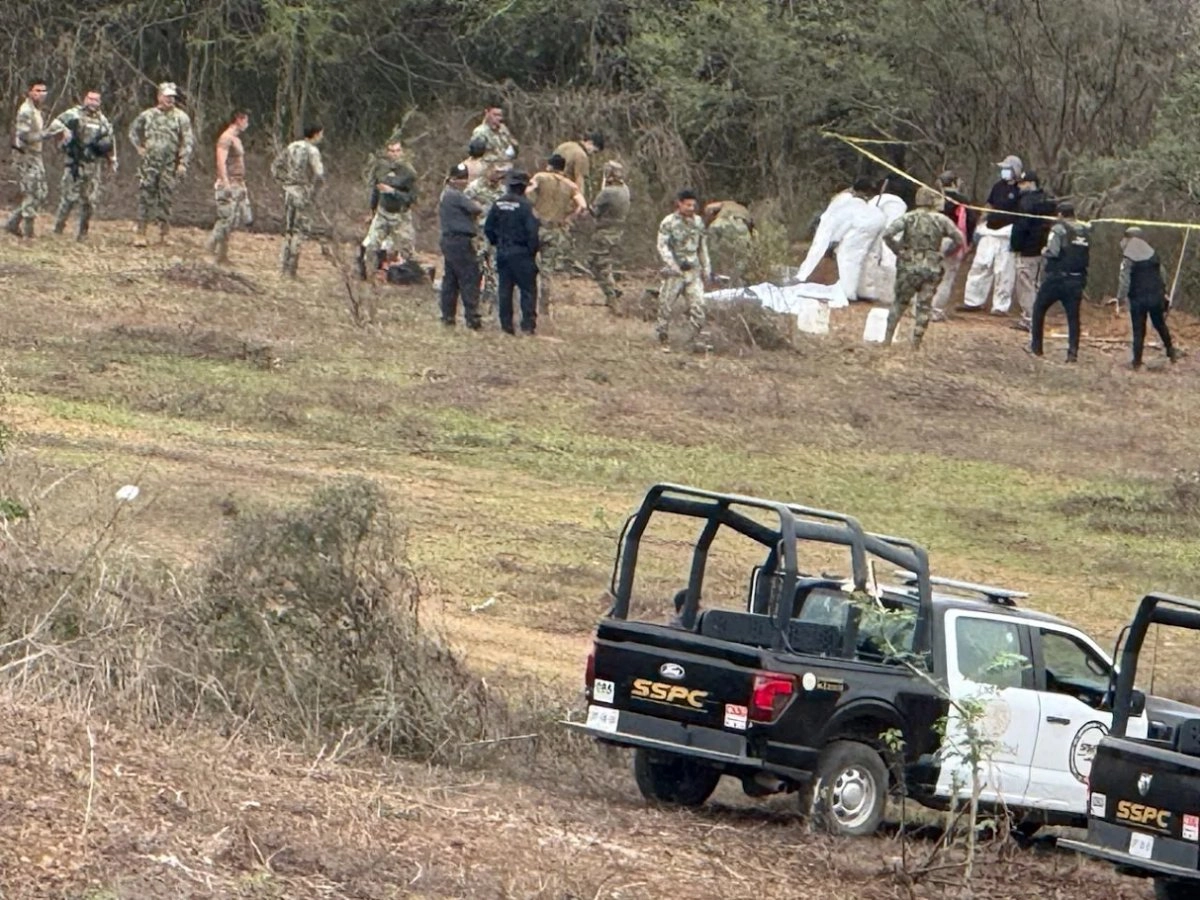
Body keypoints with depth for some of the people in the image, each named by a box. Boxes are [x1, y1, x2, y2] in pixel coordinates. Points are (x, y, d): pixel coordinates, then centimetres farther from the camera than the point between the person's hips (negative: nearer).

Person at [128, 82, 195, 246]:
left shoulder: (181, 117, 1)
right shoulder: (147, 115, 8)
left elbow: (188, 141, -1)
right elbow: (133, 131, 24)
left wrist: (183, 163, -9)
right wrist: (139, 147, 9)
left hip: (170, 165, -1)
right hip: (149, 163, 1)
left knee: (165, 199, 2)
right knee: (145, 197, -4)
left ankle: (163, 235, 13)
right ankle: (141, 234, -2)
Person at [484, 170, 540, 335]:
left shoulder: (498, 204, 4)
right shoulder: (525, 205, -14)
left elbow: (488, 228, 9)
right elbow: (532, 230, -18)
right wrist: (533, 250, -6)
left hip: (502, 253, 5)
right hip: (521, 253, -5)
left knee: (505, 290, 11)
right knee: (528, 290, 0)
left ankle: (506, 325, 12)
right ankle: (528, 325, -7)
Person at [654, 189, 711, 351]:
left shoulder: (698, 222, 11)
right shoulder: (668, 223, -5)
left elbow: (703, 247, 20)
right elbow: (663, 246, -10)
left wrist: (706, 268, 17)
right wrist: (675, 264, -21)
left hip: (693, 271, 4)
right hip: (674, 271, -4)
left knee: (697, 305, -6)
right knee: (666, 305, -1)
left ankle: (696, 340, 0)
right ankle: (663, 340, 8)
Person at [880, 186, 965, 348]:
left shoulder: (908, 218, -5)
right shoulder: (941, 220, -3)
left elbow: (887, 234, -16)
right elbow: (959, 239, 0)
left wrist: (898, 250, -3)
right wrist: (943, 253, 9)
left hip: (909, 267, 0)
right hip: (931, 268, 0)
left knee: (899, 302, 15)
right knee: (923, 306, 7)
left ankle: (887, 338, 11)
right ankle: (916, 342, 5)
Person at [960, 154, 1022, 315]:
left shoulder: (1020, 191, -8)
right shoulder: (998, 187, 13)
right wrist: (980, 226, 16)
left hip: (1007, 234, -7)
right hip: (989, 232, 7)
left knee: (1004, 271, -5)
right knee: (980, 265, 7)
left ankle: (1000, 306, 1)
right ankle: (973, 301, 13)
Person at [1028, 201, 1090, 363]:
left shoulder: (1059, 229, -9)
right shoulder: (1085, 231, 8)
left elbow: (1053, 252, -18)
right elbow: (1088, 254, 7)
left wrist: (1044, 252, 1)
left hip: (1057, 277, -4)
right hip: (1077, 279, 4)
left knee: (1039, 308, 13)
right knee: (1073, 316, 6)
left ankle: (1036, 346, 16)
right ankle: (1073, 351, -3)